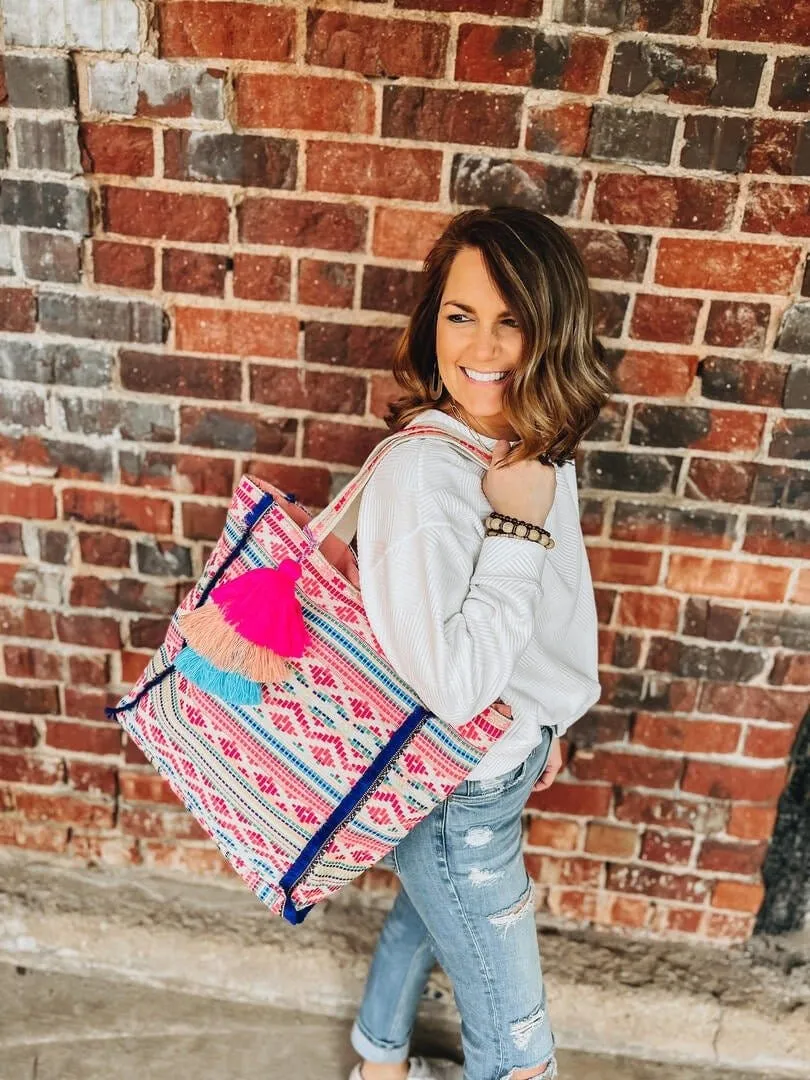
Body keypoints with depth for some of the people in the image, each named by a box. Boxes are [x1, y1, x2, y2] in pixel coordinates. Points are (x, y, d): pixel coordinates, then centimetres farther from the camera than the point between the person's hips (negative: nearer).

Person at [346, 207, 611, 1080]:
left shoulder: (532, 447, -6)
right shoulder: (423, 471, -31)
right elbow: (454, 686, -33)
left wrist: (542, 722, 19)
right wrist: (518, 524, -32)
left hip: (503, 756, 8)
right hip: (454, 797, -8)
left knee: (426, 914, 32)